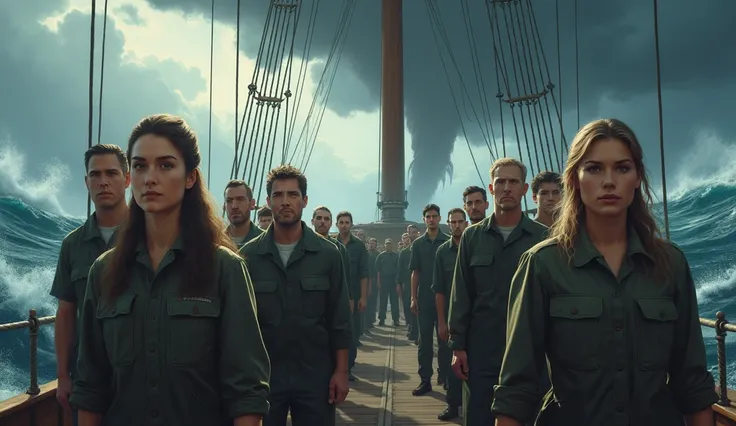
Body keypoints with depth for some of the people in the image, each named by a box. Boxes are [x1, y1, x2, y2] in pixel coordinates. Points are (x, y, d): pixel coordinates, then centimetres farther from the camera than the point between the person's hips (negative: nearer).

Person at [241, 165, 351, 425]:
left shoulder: (328, 254, -2)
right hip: (263, 374, 0)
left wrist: (341, 371, -2)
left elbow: (339, 320, 0)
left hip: (316, 375, 0)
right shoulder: (249, 255, -3)